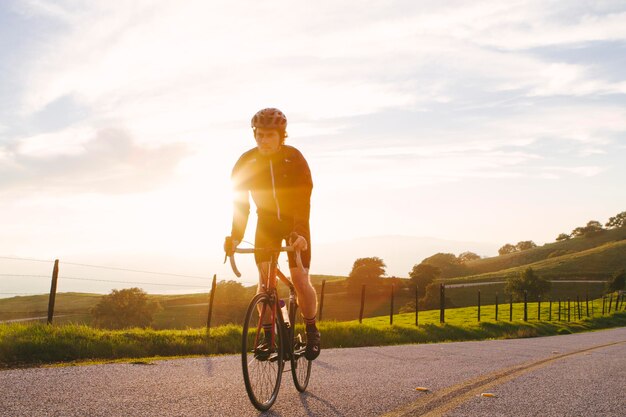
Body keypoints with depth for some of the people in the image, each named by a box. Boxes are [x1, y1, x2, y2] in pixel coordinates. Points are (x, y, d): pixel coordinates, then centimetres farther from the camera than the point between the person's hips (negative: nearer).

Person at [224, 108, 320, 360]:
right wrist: (235, 237, -27)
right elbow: (241, 203, -15)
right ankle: (268, 334, -4)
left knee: (301, 282, -11)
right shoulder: (246, 162, -14)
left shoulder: (294, 158, -21)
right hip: (266, 223, 2)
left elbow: (303, 201, -29)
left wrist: (300, 234, -43)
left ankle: (311, 330, 12)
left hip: (295, 223, -2)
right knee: (265, 276, -14)